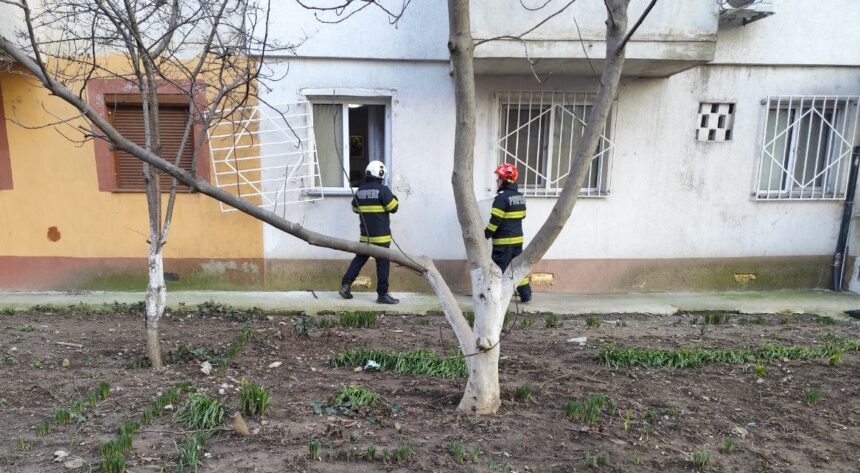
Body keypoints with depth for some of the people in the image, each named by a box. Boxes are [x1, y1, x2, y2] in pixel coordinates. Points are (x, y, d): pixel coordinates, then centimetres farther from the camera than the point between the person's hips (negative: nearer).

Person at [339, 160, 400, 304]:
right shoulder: (382, 190, -13)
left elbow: (355, 208, 18)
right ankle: (382, 294, 5)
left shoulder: (360, 190, 6)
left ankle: (346, 285, 14)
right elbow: (393, 208, -10)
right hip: (381, 236, -6)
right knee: (383, 264, 1)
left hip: (365, 235, 6)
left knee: (359, 259, 17)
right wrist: (394, 198, 9)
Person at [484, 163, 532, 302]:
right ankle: (526, 294, 19)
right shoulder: (520, 196, 10)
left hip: (503, 241, -8)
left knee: (499, 269, -1)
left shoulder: (502, 197, -16)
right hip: (517, 238, 8)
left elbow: (495, 220, -18)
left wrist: (485, 235, -10)